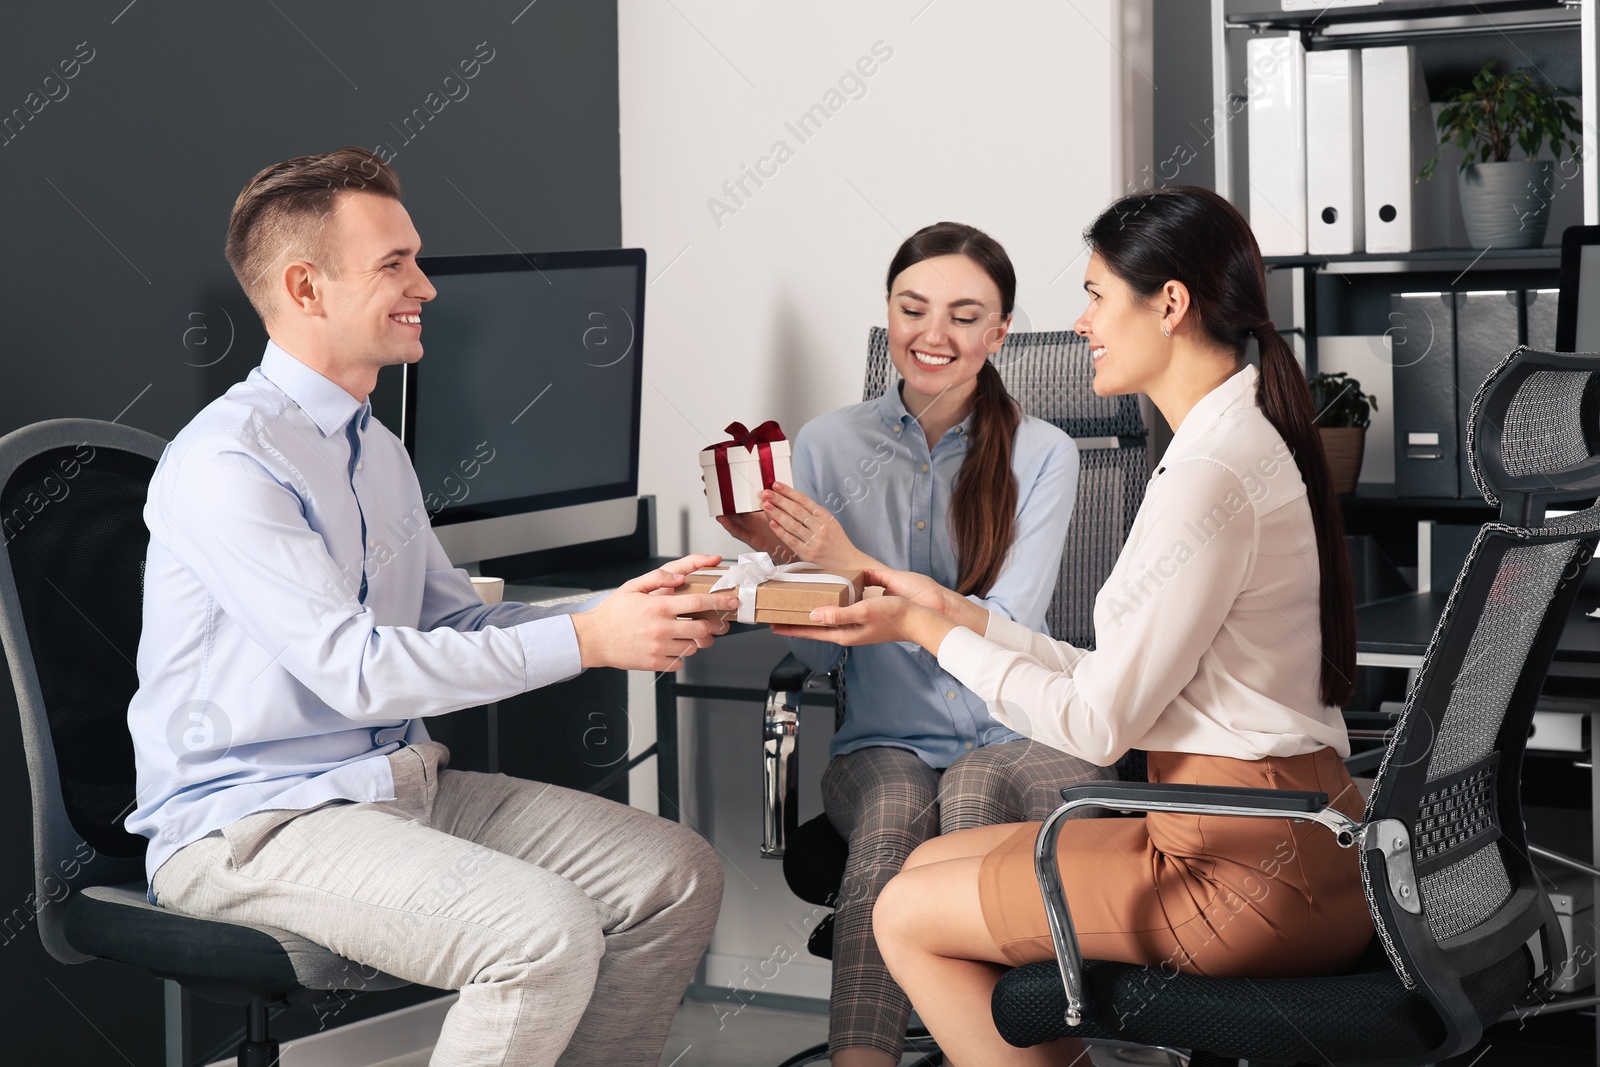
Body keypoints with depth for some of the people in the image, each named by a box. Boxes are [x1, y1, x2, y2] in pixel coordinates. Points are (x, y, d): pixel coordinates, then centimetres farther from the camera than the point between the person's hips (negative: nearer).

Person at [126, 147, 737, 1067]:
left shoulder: (379, 449, 15)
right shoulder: (224, 464, -17)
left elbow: (456, 622, 14)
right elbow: (357, 670, -24)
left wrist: (630, 618, -3)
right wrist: (586, 638, -23)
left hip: (407, 784, 9)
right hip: (254, 825, -9)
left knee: (680, 878, -2)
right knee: (546, 931, -29)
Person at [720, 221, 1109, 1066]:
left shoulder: (1042, 456, 1)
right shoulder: (831, 444, 6)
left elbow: (1005, 633, -11)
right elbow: (818, 654, 7)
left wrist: (850, 563, -20)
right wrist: (784, 559, -14)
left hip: (1017, 739, -1)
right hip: (886, 743, 1)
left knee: (974, 786, -36)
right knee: (890, 820, -34)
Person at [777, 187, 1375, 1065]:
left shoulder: (1211, 475, -19)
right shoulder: (1247, 444, 12)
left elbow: (1098, 723, -15)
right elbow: (1128, 682, 12)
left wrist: (931, 634, -4)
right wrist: (958, 614, 15)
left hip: (1246, 874, -10)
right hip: (1283, 838, 10)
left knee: (907, 916, 1)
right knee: (930, 863, 16)